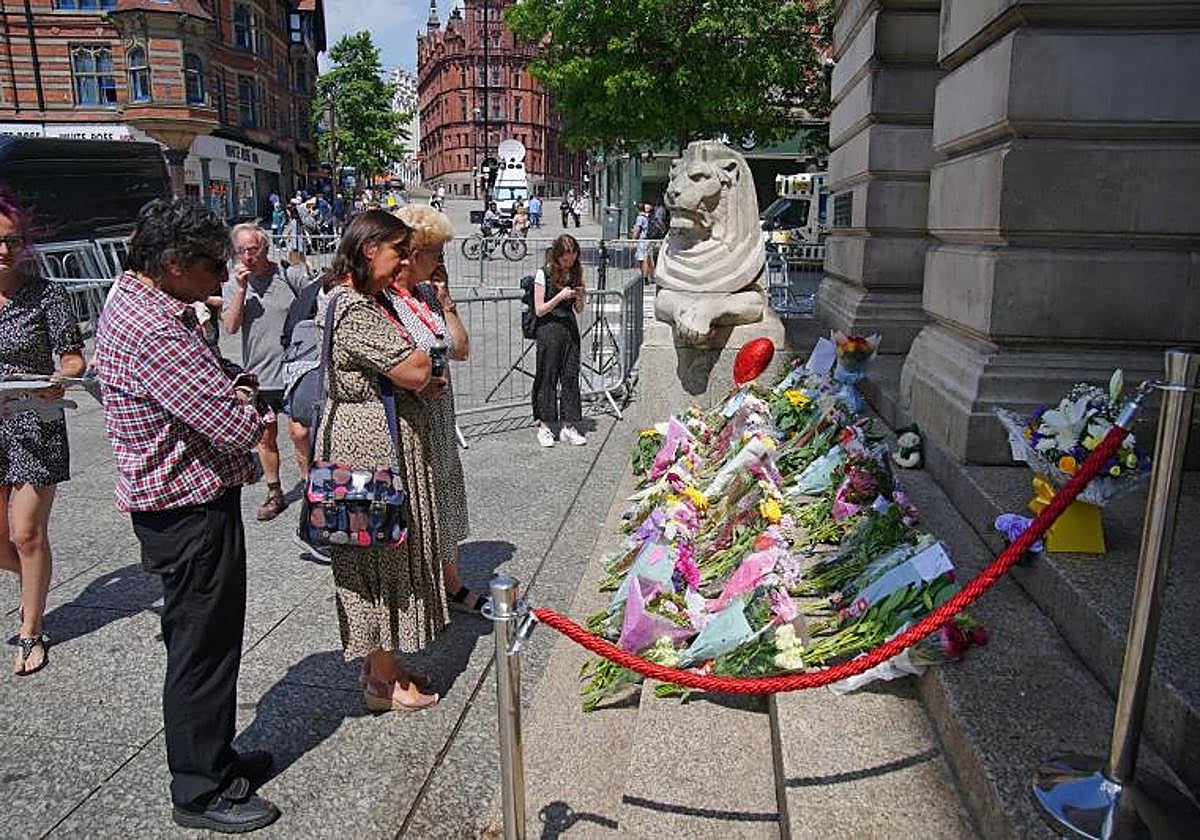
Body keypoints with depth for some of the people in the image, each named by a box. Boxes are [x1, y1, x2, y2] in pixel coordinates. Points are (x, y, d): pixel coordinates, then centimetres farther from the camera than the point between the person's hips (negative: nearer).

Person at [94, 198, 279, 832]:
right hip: (189, 512, -11)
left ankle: (213, 756, 39)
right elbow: (239, 428, -29)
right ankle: (201, 792, 22)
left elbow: (206, 375, 21)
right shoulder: (154, 334, -26)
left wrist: (233, 382, -3)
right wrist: (254, 405, -6)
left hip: (181, 501, 11)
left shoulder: (132, 303, 8)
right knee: (203, 647, 4)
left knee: (207, 637, 22)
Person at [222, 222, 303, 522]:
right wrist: (241, 288, -18)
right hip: (259, 374, 2)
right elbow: (231, 327, -11)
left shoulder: (288, 276, -5)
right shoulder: (233, 284, 0)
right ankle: (274, 493, 27)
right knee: (265, 435, 12)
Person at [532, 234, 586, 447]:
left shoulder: (575, 274, 8)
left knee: (571, 377, 4)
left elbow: (578, 310, 13)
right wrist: (560, 297, -18)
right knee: (548, 377, 2)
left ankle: (568, 427, 12)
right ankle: (544, 426, 12)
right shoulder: (543, 274, -6)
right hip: (549, 331, -4)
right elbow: (539, 310, -7)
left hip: (570, 329, 5)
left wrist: (580, 298, -7)